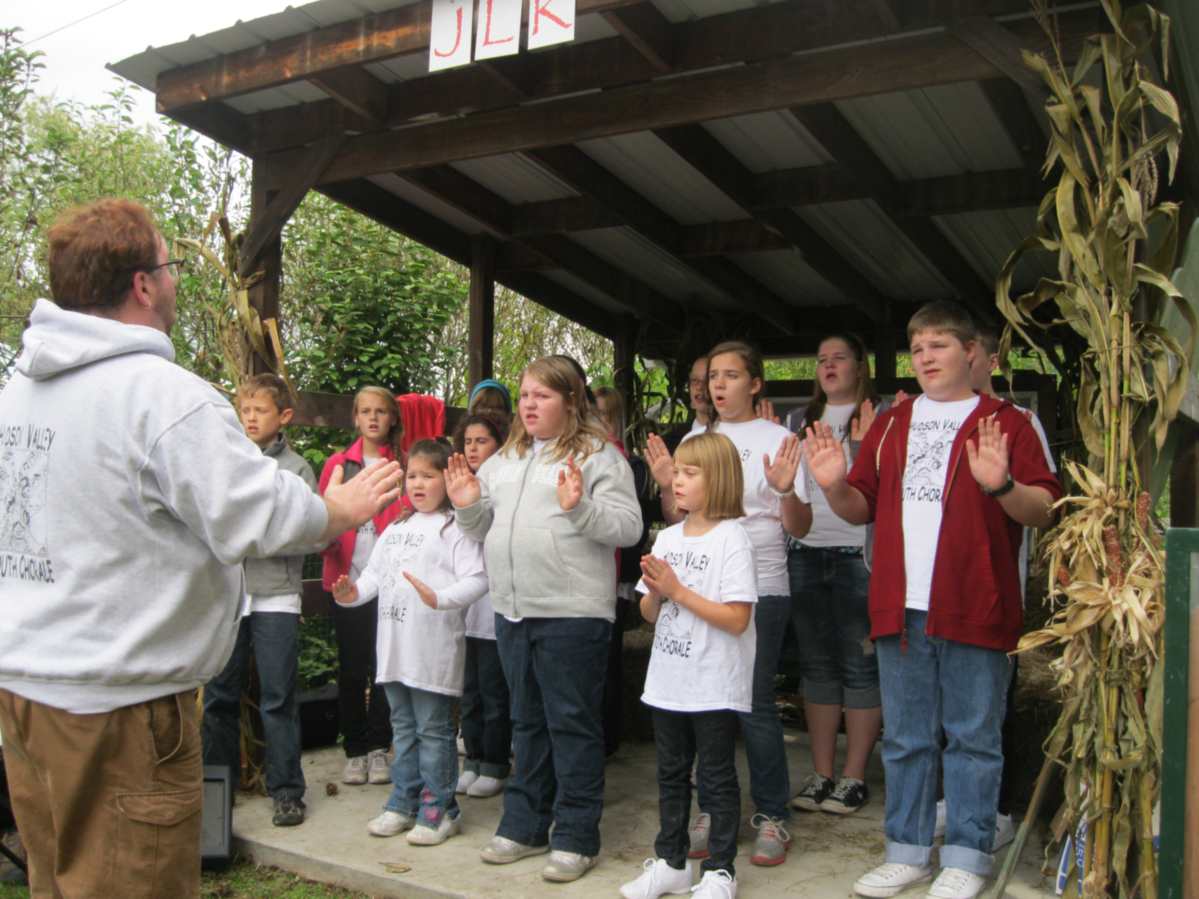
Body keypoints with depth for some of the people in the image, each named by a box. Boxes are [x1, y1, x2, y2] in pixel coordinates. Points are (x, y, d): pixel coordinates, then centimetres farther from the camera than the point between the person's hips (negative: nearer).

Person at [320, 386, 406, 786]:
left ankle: (377, 749, 15)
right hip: (348, 579, 1)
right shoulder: (338, 464, 8)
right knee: (351, 668, 5)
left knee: (384, 667, 3)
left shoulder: (405, 465, 6)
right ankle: (354, 750, 17)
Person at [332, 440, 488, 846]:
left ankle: (439, 809, 10)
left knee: (433, 729, 0)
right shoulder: (394, 529, 16)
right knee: (403, 728, 17)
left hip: (434, 648, -7)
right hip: (394, 645, 8)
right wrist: (352, 592, -4)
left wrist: (440, 598, -31)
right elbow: (374, 572, 15)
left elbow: (477, 579, -16)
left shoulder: (454, 527, -7)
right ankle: (404, 804, 27)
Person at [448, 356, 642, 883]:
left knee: (572, 724, 1)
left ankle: (575, 838, 12)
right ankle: (524, 825, 29)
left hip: (572, 613, -7)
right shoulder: (504, 459, 16)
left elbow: (628, 527, -13)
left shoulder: (598, 456, -5)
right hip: (513, 610, 7)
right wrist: (467, 504, 2)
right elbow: (486, 531, 21)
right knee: (527, 721, 17)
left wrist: (579, 507, -27)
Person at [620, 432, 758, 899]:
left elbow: (736, 618, -20)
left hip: (714, 686, -6)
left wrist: (678, 590, -19)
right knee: (671, 775, 17)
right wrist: (655, 592, -10)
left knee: (716, 779, 6)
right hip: (668, 681, 7)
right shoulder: (667, 538, 7)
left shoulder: (731, 539, -13)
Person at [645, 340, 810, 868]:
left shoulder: (778, 440, -2)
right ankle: (711, 809, 23)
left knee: (754, 703, -3)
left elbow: (800, 529, -3)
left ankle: (772, 816, 13)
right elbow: (677, 520, 12)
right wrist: (666, 486, -7)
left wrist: (785, 490, -22)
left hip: (760, 588, -4)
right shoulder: (695, 439, 10)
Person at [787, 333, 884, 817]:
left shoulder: (879, 417, 0)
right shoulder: (806, 421, 17)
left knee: (860, 664, 1)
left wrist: (863, 446, -20)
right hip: (805, 553, 6)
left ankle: (853, 777, 11)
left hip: (857, 554, -5)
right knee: (817, 664, 10)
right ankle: (821, 774, 18)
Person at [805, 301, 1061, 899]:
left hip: (974, 607, -4)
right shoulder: (890, 425, 16)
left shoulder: (1003, 423, 1)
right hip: (900, 606, 5)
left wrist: (1001, 485, -25)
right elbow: (862, 508, 16)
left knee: (972, 738, 5)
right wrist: (834, 486, -4)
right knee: (905, 739, 13)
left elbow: (1044, 510, -6)